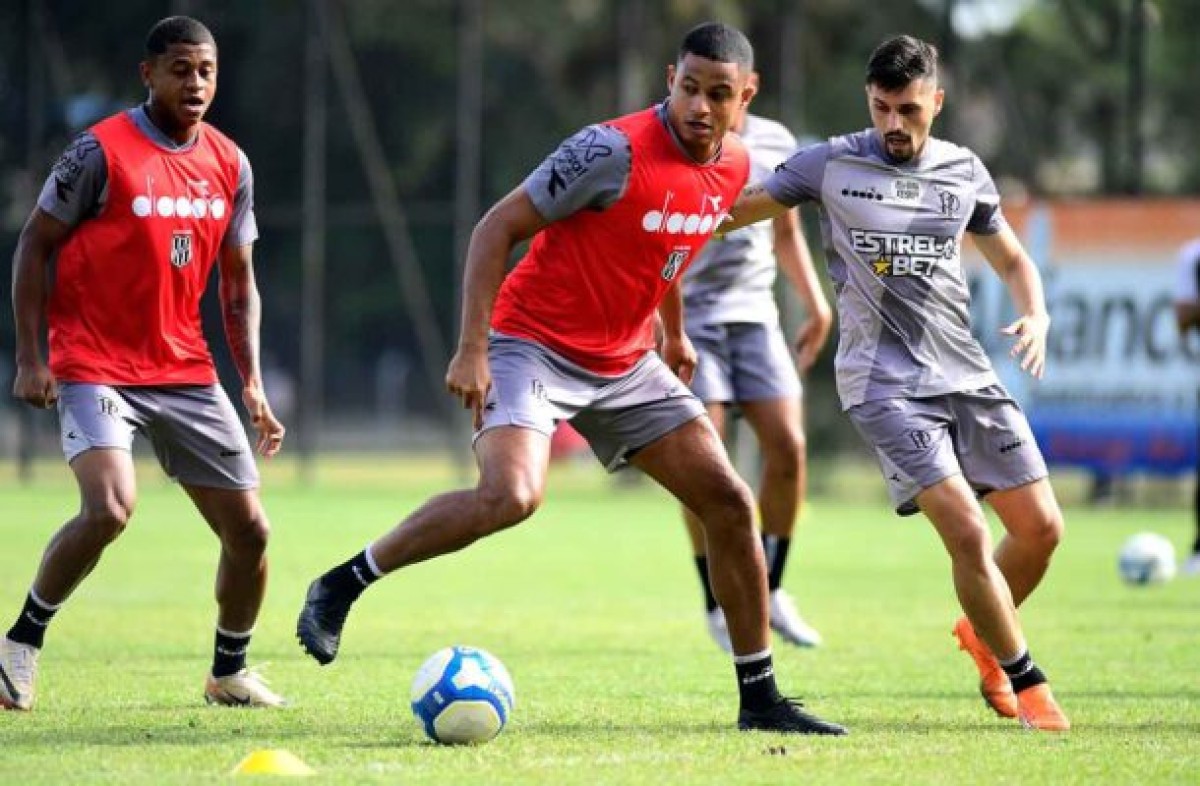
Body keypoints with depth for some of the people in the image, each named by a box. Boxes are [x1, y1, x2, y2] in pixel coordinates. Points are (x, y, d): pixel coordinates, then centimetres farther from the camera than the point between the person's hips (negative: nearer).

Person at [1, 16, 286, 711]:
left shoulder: (230, 164, 6)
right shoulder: (101, 151, -11)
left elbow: (238, 282, 15)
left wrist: (253, 383, 6)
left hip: (187, 373, 6)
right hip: (95, 367, -6)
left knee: (249, 529, 3)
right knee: (110, 509, -26)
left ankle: (230, 673, 24)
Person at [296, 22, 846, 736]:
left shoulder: (734, 168, 2)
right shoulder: (616, 150, -22)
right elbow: (498, 227, -17)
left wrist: (675, 332, 29)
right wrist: (471, 349, -22)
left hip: (625, 364, 7)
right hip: (533, 346, -7)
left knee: (729, 500, 1)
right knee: (512, 496, -31)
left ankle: (761, 698, 12)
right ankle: (341, 586, -13)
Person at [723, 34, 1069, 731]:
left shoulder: (965, 172, 9)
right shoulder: (832, 164, -1)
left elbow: (1013, 260, 20)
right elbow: (736, 211, 5)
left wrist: (1037, 315, 1)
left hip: (968, 374, 5)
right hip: (885, 381, -5)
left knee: (1041, 528, 1)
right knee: (967, 533, -18)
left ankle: (983, 634, 30)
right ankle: (1025, 682, -1)